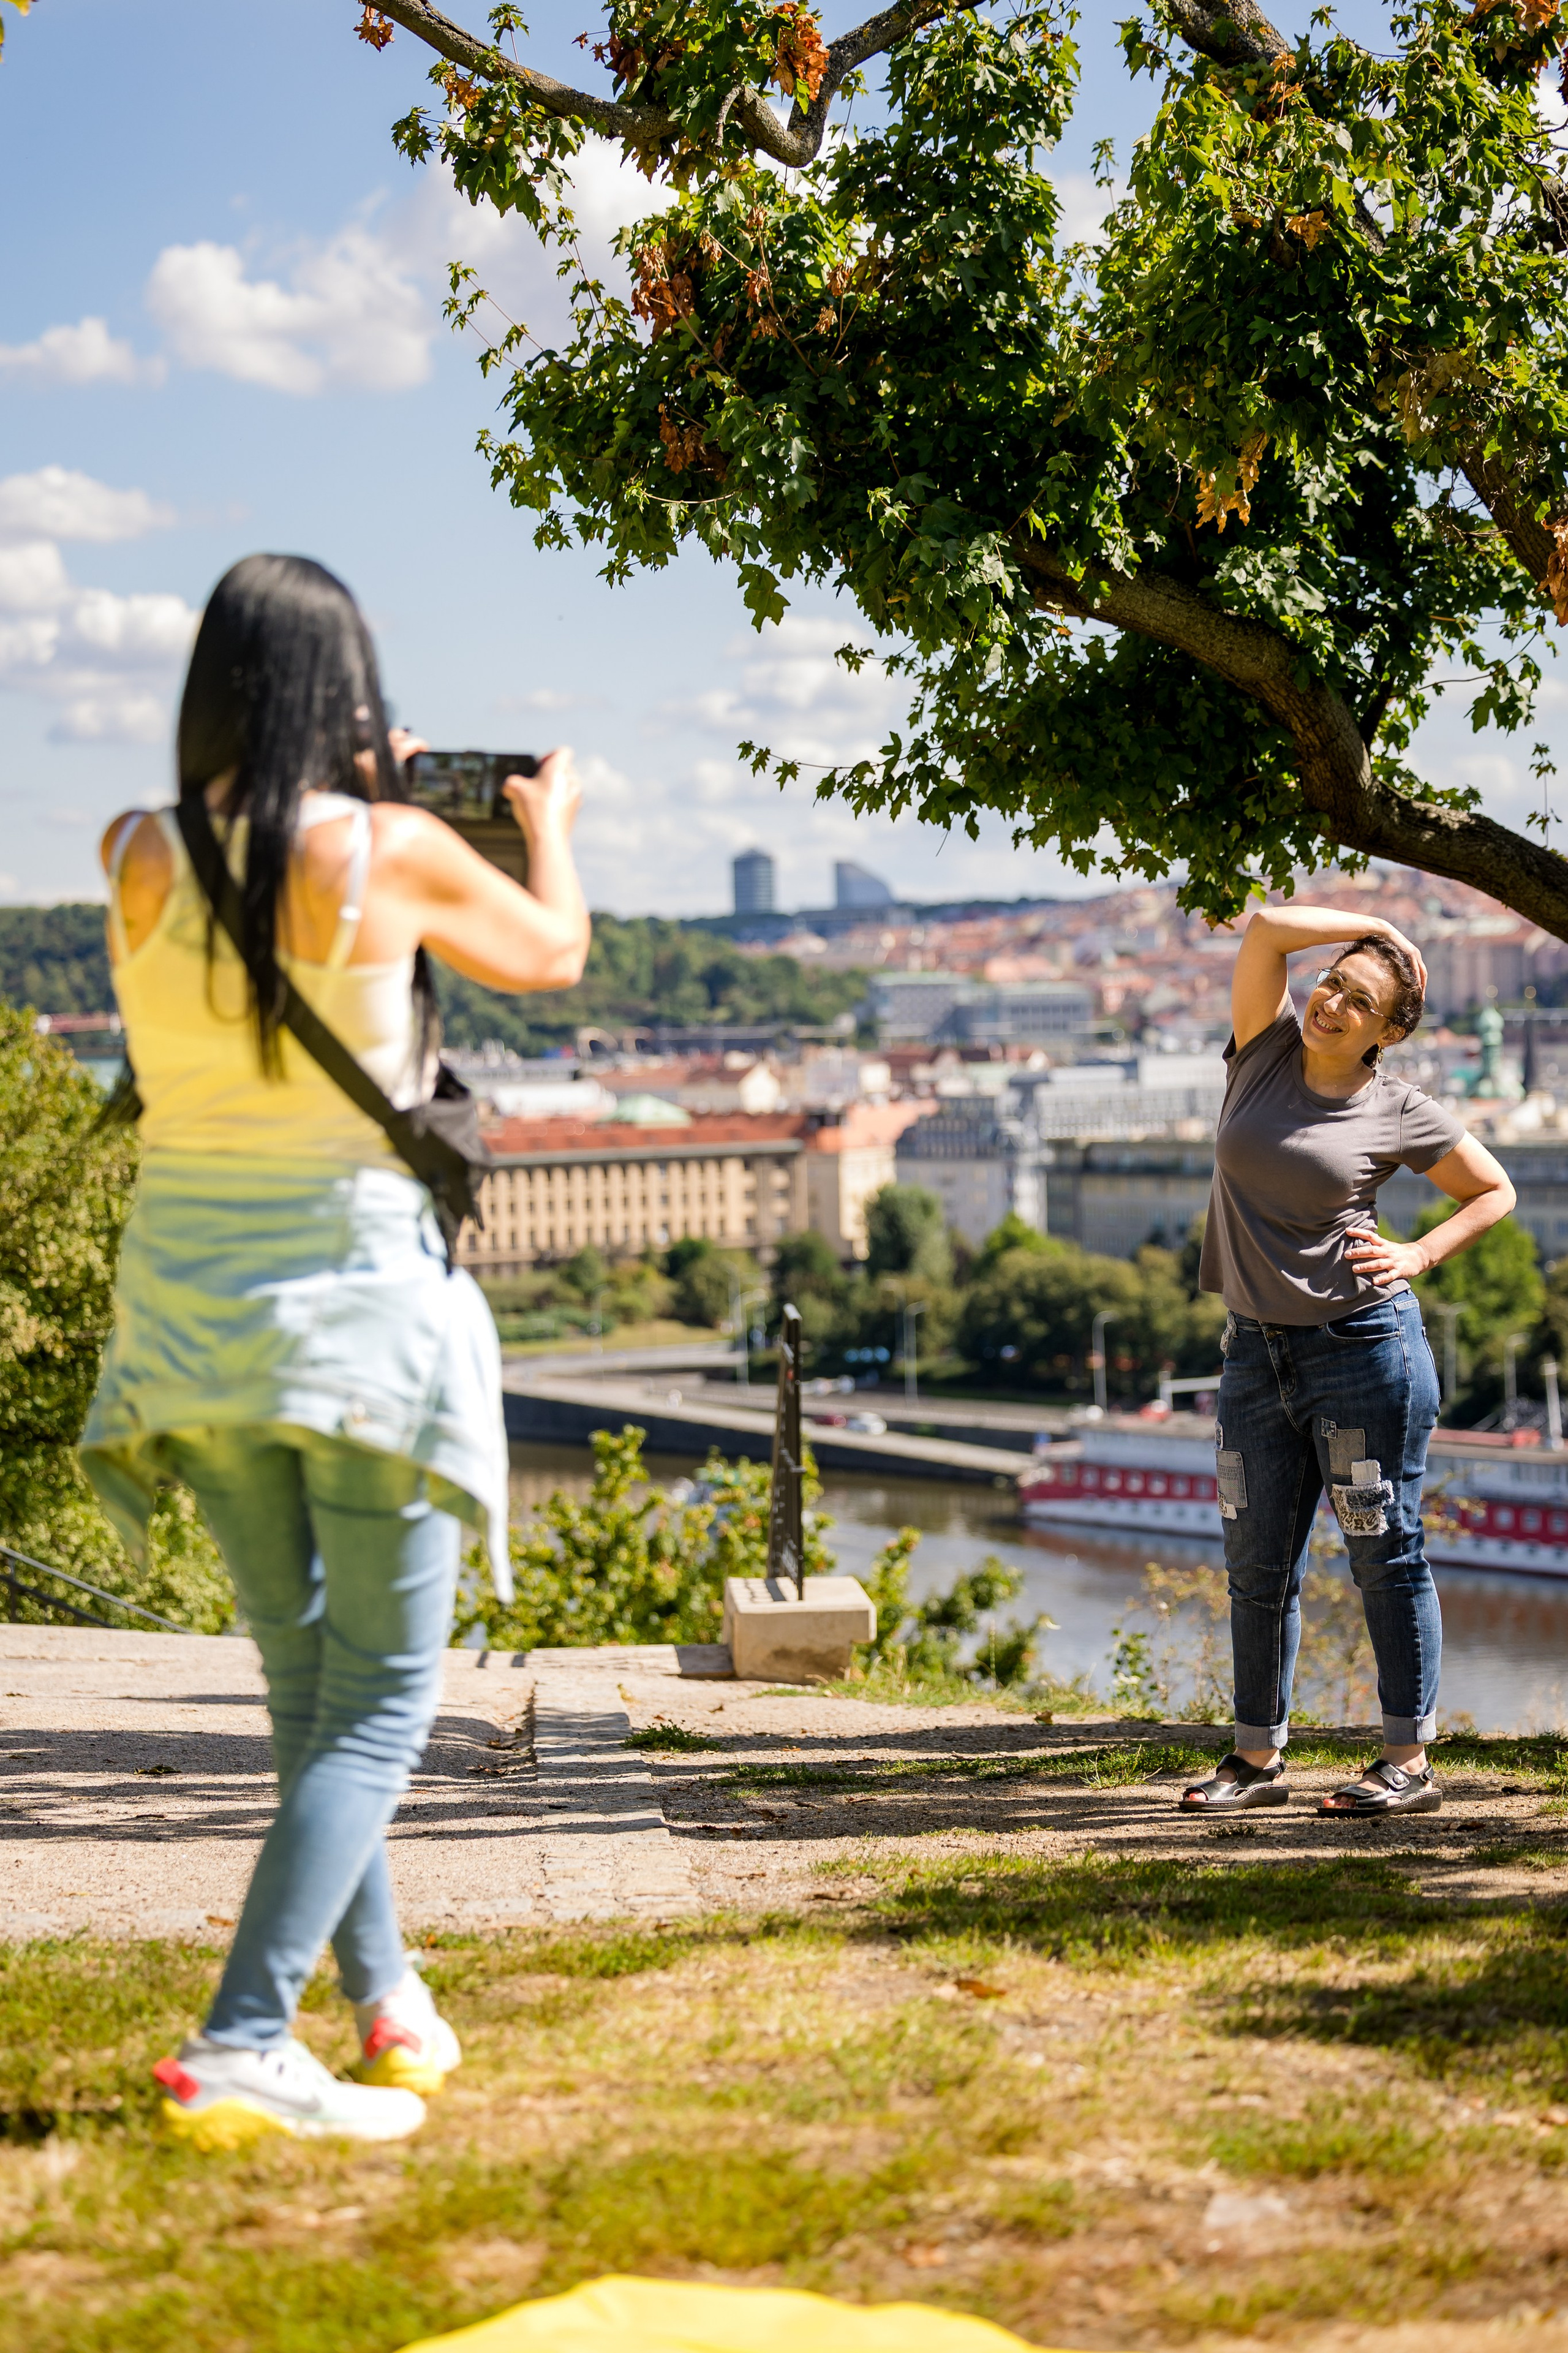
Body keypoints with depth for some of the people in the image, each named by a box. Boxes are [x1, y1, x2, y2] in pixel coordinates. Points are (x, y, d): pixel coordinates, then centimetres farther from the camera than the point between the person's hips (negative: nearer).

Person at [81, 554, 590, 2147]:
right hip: (354, 1298, -5)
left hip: (187, 1307, 5)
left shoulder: (142, 860, -3)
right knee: (383, 1692, 1)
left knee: (305, 1674, 19)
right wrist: (548, 821, 26)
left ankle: (387, 2001, 29)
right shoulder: (390, 854, -12)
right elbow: (551, 952, 8)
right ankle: (238, 2051, -10)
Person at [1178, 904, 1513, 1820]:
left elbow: (1495, 1192, 8)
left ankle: (1410, 1762, 7)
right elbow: (1268, 928, -8)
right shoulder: (1267, 1050, 3)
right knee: (1259, 1566, 11)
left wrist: (1418, 1257, -5)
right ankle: (1259, 1757, 21)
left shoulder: (1400, 1112, -4)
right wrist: (1380, 930, 0)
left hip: (1365, 1343, -5)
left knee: (1386, 1556, 0)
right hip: (1257, 1353, 5)